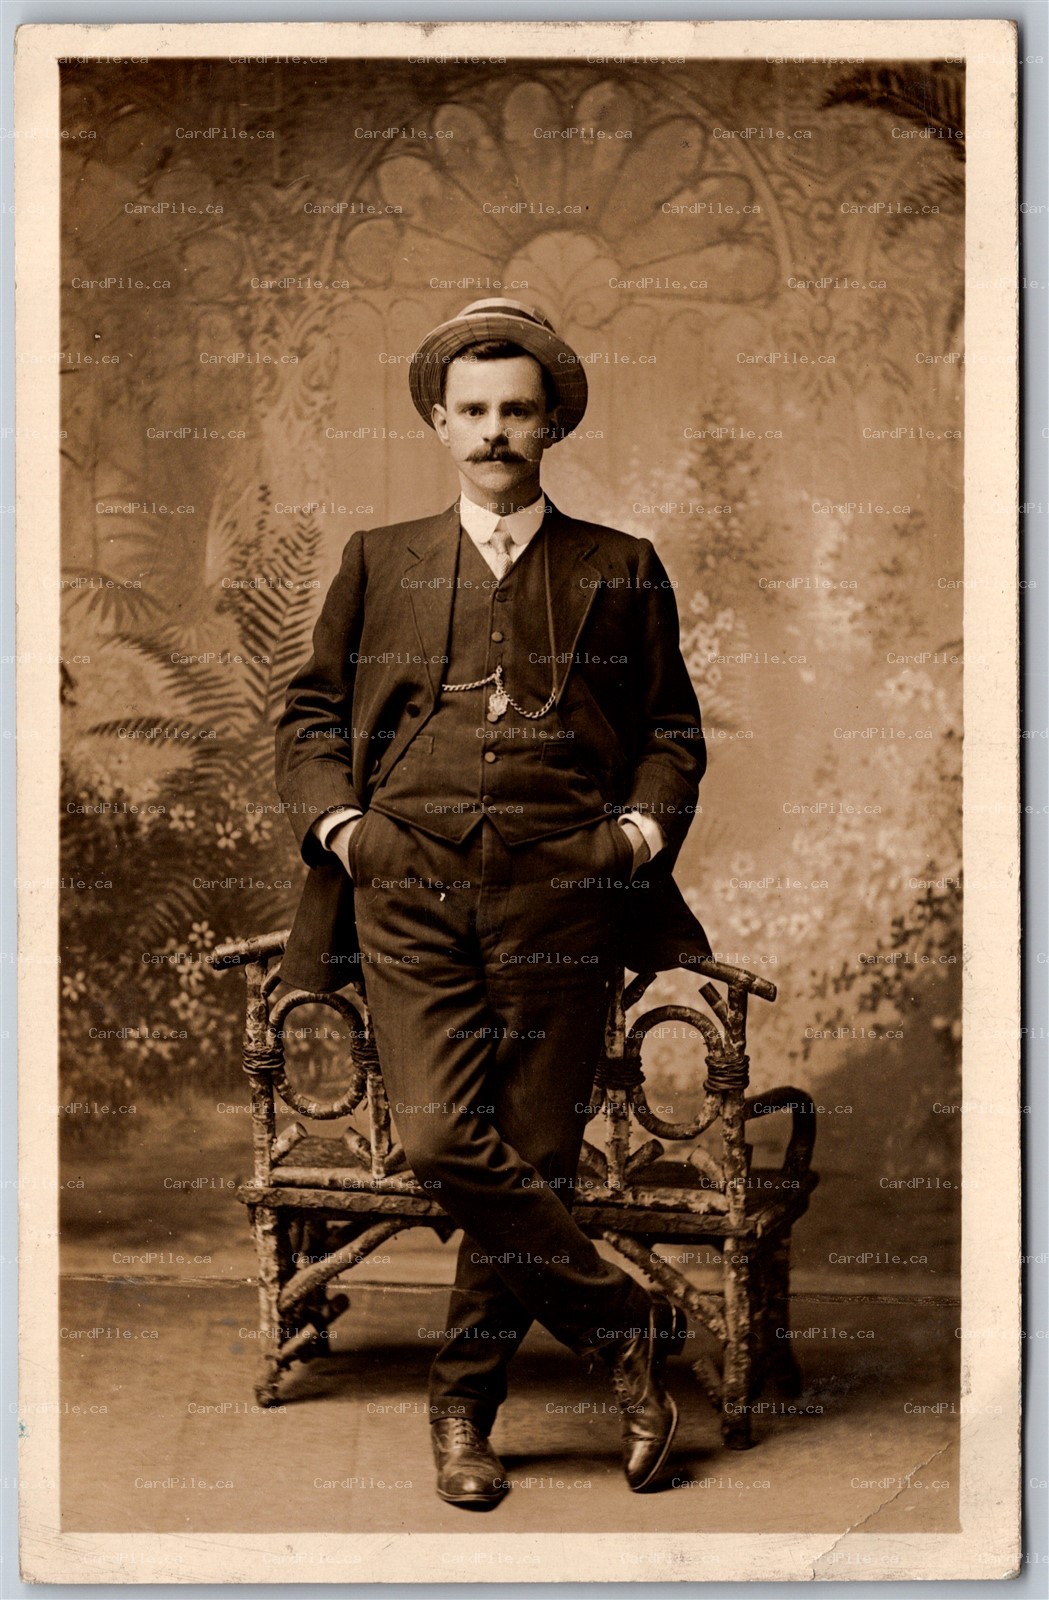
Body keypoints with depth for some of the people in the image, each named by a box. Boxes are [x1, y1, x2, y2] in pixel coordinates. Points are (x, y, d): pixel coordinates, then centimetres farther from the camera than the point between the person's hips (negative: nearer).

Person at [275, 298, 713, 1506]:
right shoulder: (379, 562, 19)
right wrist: (333, 817, 4)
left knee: (532, 1158, -2)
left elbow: (673, 727, 20)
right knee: (442, 1143, -15)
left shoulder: (620, 572, 16)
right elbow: (309, 713, 21)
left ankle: (464, 1403, 15)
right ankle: (628, 1327, 3)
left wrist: (646, 823, 2)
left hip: (559, 887, -1)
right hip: (409, 884, 1)